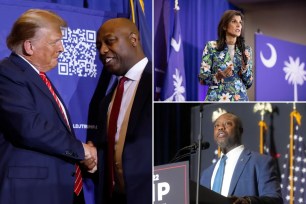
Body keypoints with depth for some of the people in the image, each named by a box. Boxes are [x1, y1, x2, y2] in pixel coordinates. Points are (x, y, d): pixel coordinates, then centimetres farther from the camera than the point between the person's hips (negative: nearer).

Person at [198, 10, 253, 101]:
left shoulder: (246, 50, 8)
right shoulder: (211, 47, 1)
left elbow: (248, 83, 7)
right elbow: (202, 79, -2)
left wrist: (245, 65, -8)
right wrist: (219, 75, -19)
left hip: (240, 100, 2)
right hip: (217, 100, -2)